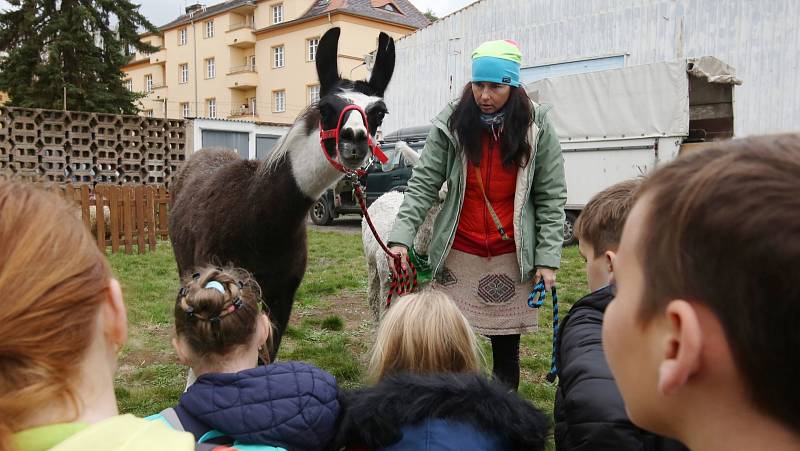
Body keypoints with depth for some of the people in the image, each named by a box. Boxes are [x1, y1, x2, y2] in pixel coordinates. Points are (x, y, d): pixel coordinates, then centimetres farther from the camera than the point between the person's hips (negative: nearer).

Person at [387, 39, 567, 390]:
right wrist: (401, 237, -17)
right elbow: (423, 184, -6)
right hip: (458, 254, 0)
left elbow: (551, 197, -2)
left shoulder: (537, 127, -2)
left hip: (512, 256, 0)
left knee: (506, 349, 10)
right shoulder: (451, 123, -3)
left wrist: (548, 259, -7)